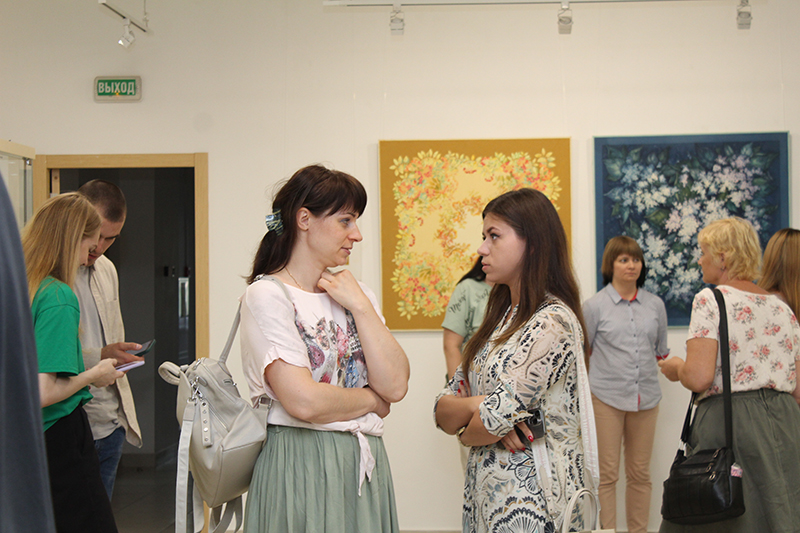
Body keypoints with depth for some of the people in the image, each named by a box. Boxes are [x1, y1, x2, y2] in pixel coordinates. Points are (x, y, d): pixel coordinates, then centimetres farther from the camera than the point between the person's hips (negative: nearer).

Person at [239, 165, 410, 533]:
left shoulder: (355, 294, 11)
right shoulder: (267, 295, -10)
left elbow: (395, 385, -1)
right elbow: (303, 401, -20)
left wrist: (360, 306, -6)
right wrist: (371, 400, -4)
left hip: (364, 463, 6)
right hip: (301, 467, -6)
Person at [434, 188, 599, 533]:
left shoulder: (553, 321, -17)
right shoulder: (501, 317, 9)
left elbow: (493, 422, -21)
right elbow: (442, 411, 5)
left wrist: (466, 432, 0)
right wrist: (476, 404, -16)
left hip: (527, 500, -7)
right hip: (484, 490, 7)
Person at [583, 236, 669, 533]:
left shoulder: (655, 305, 9)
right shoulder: (595, 306, 0)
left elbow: (661, 350, 19)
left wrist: (646, 368, 9)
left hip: (646, 397, 3)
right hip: (606, 397, -3)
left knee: (640, 473, 9)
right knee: (607, 474, -2)